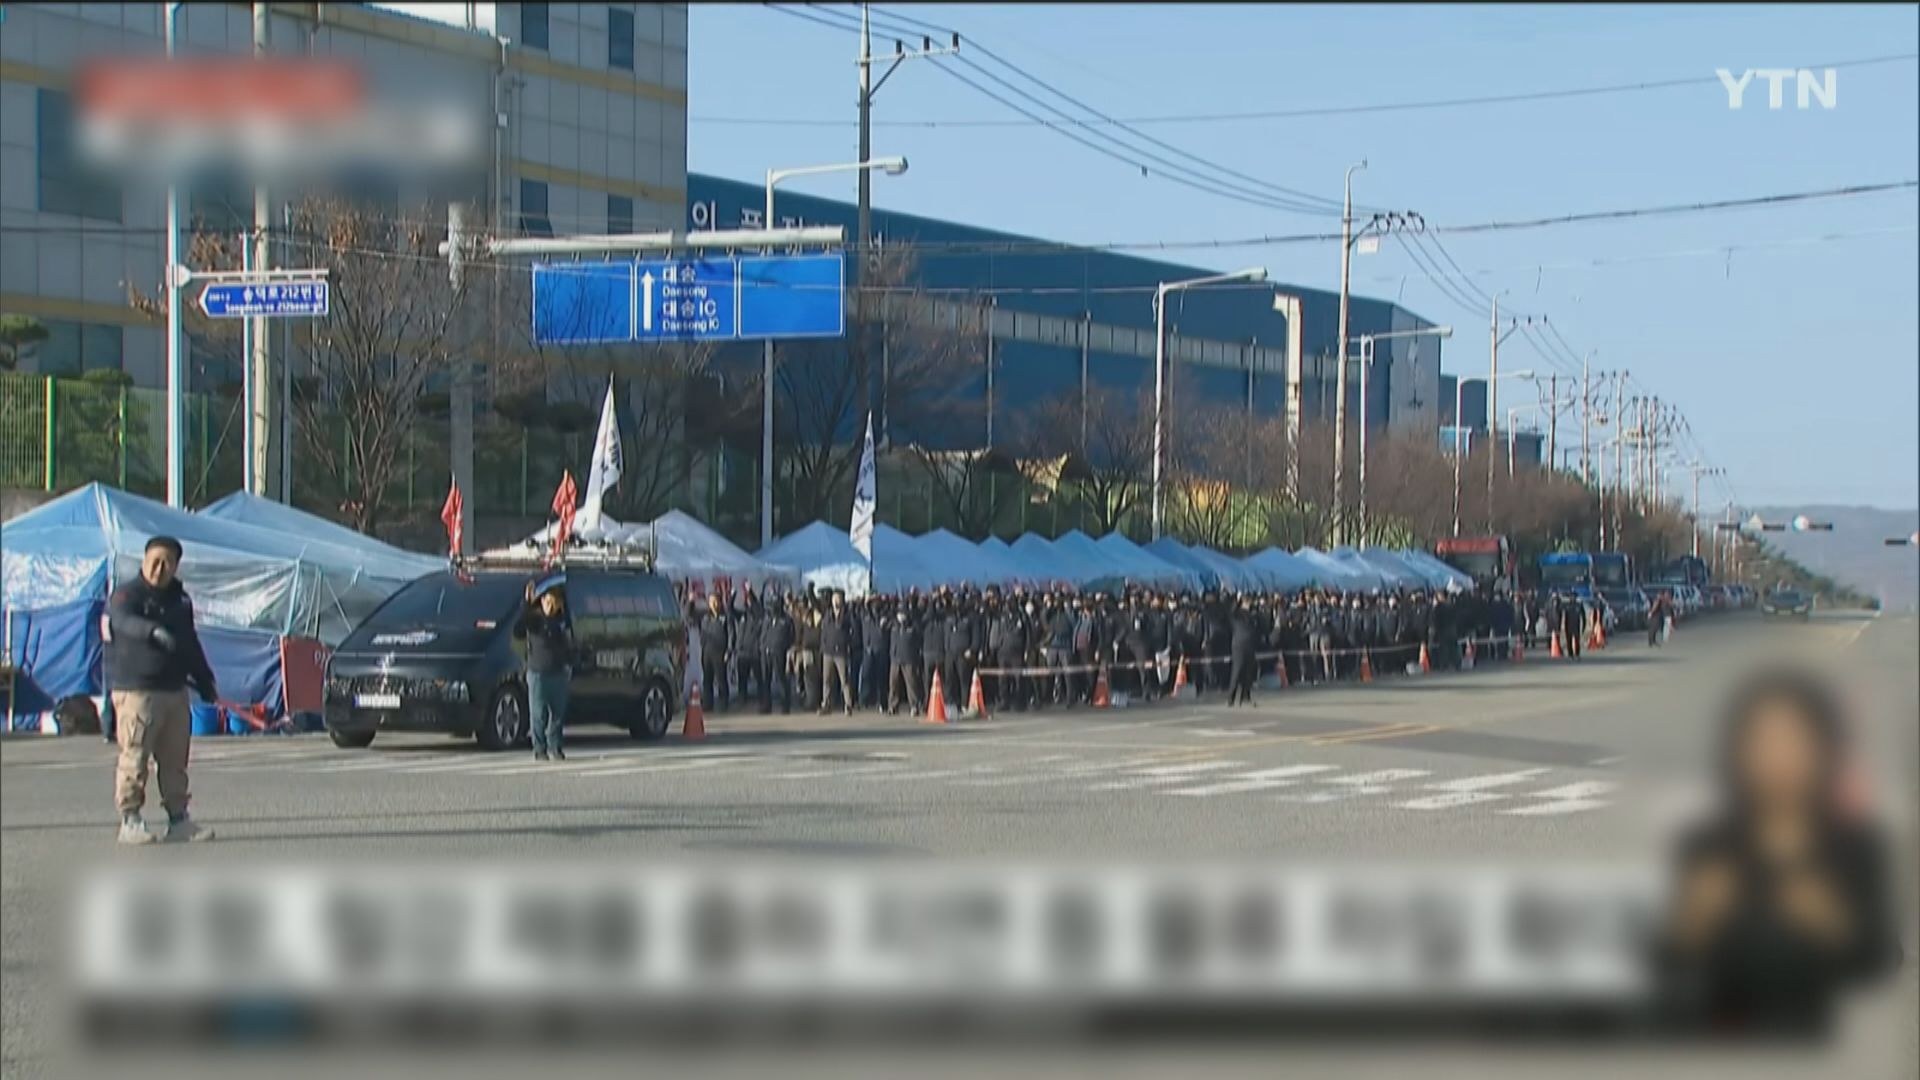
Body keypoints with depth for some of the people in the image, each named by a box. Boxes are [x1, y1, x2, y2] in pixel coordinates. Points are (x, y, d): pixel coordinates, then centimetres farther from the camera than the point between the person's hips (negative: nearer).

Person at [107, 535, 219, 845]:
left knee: (175, 759, 10)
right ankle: (129, 820, -3)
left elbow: (191, 644, 28)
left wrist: (205, 682, 29)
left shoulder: (180, 599, 17)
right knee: (135, 757, -8)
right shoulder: (127, 595, -6)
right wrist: (153, 632, -48)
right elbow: (124, 621, -29)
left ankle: (178, 819, 16)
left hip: (175, 690, 7)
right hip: (135, 689, -7)